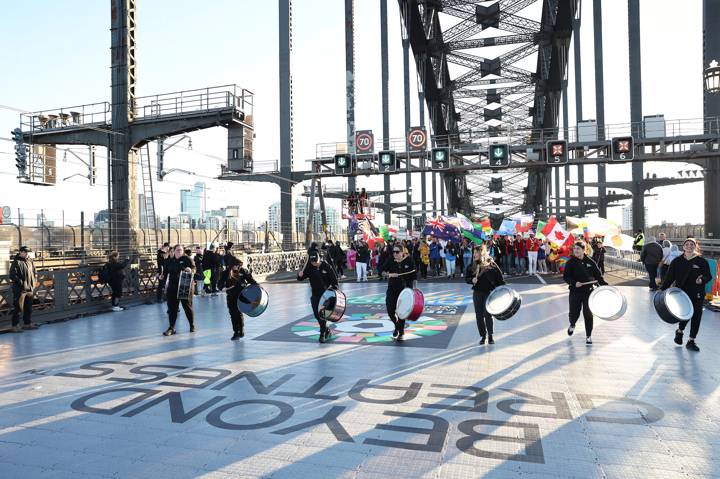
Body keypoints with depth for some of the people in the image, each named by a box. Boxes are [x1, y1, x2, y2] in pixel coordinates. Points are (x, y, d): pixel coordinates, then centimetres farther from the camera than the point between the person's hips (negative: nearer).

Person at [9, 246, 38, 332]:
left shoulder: (30, 261, 11)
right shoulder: (16, 262, -10)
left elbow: (33, 273, 21)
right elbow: (12, 275, -16)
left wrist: (32, 284, 10)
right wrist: (21, 282, -18)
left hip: (29, 289, 7)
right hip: (19, 289, -7)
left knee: (28, 308, 16)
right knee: (17, 308, -2)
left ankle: (28, 323, 27)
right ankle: (15, 326, 4)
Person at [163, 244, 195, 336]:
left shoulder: (187, 259, -2)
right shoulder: (169, 261, 9)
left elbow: (194, 268, -6)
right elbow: (166, 271, 21)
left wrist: (190, 270, -25)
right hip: (172, 288, 4)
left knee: (188, 306, 7)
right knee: (172, 308, 5)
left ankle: (192, 325, 23)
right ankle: (171, 327, 14)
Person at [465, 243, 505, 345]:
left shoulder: (491, 265, -7)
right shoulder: (472, 266, 4)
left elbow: (500, 279, -3)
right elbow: (467, 278, 9)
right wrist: (472, 280, -12)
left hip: (489, 293, -4)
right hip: (477, 293, 4)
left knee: (487, 315, -5)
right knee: (479, 315, 6)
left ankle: (490, 336, 12)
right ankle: (483, 336, 20)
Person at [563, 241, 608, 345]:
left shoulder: (590, 262, 1)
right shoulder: (570, 262, -3)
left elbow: (598, 275, 8)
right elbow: (565, 276, -5)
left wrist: (604, 285, -1)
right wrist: (574, 283, -20)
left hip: (588, 292, 1)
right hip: (575, 292, 0)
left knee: (588, 314, -1)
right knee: (574, 312, 2)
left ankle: (588, 336, 13)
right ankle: (572, 325, 38)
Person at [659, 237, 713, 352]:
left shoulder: (702, 261, 0)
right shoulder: (677, 261, 2)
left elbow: (709, 276, 3)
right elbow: (669, 277, 1)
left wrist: (702, 280, -19)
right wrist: (662, 289, -7)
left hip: (697, 295, 1)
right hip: (681, 293, -1)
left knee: (696, 316, 3)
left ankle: (691, 341, 17)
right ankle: (680, 331, 29)